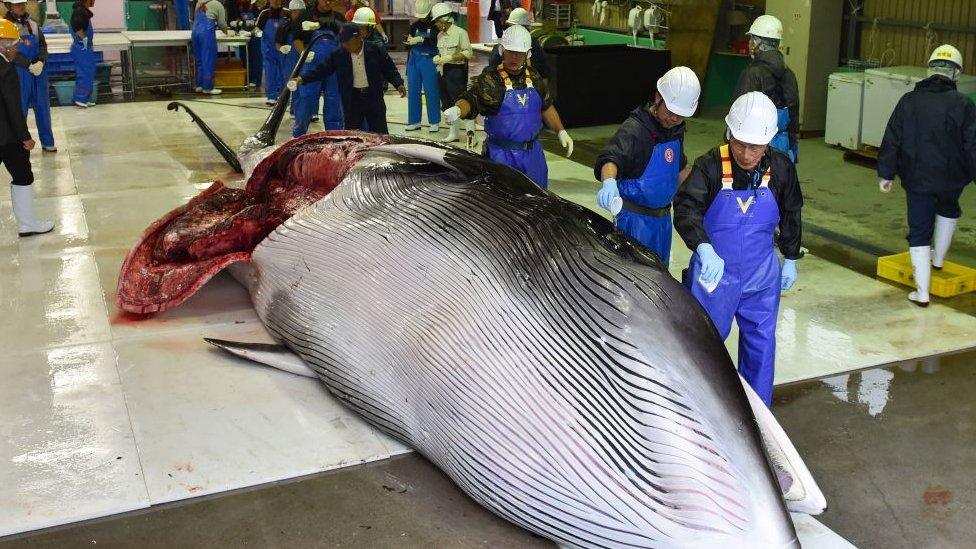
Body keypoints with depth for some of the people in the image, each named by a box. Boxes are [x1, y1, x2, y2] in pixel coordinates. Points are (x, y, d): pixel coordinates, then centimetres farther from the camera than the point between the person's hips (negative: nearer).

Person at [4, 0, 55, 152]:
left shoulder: (32, 24, 6)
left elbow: (43, 44, 5)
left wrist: (40, 62, -13)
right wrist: (29, 65, -19)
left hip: (39, 70, 4)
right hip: (19, 73, -4)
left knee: (43, 107, 11)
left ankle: (47, 142, 22)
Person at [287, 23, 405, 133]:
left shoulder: (376, 51, -7)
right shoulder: (338, 55, -3)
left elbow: (389, 70, 0)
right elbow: (321, 69, -3)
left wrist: (399, 84, -14)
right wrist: (302, 79, -14)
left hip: (373, 97, -2)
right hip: (351, 99, 2)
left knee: (380, 132, 3)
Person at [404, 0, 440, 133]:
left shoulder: (435, 25, -5)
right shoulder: (414, 25, 9)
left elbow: (434, 40, -23)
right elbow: (409, 46, 16)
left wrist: (420, 39, -33)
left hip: (429, 61, -5)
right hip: (414, 60, 5)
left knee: (431, 92, -4)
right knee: (413, 91, 5)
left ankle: (434, 122, 4)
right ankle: (414, 121, 14)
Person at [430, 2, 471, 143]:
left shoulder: (460, 32, -10)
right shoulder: (440, 35, 14)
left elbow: (468, 53, -13)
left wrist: (450, 58, -18)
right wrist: (437, 58, 3)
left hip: (457, 70, -8)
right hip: (443, 71, 8)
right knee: (447, 103, 11)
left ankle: (470, 131, -4)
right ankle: (453, 133, 21)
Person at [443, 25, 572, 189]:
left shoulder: (533, 76, 9)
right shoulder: (490, 78, -8)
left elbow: (546, 106, 20)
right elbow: (470, 100, -21)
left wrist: (561, 131, 15)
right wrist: (457, 109, -43)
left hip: (533, 152, 5)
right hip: (501, 155, -5)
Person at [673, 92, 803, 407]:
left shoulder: (781, 168, -6)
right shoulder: (710, 166, -18)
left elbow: (790, 215, 10)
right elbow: (686, 208, -31)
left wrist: (790, 259, 14)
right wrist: (704, 248, -47)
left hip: (761, 274, 3)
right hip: (714, 271, -3)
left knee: (761, 344, 13)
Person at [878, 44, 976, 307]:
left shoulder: (908, 101, -4)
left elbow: (891, 142, 0)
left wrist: (886, 175, 8)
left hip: (916, 180, 0)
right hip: (951, 180, 0)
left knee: (919, 232, 6)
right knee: (948, 211, 32)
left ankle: (922, 293, 4)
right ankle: (938, 258, 47)